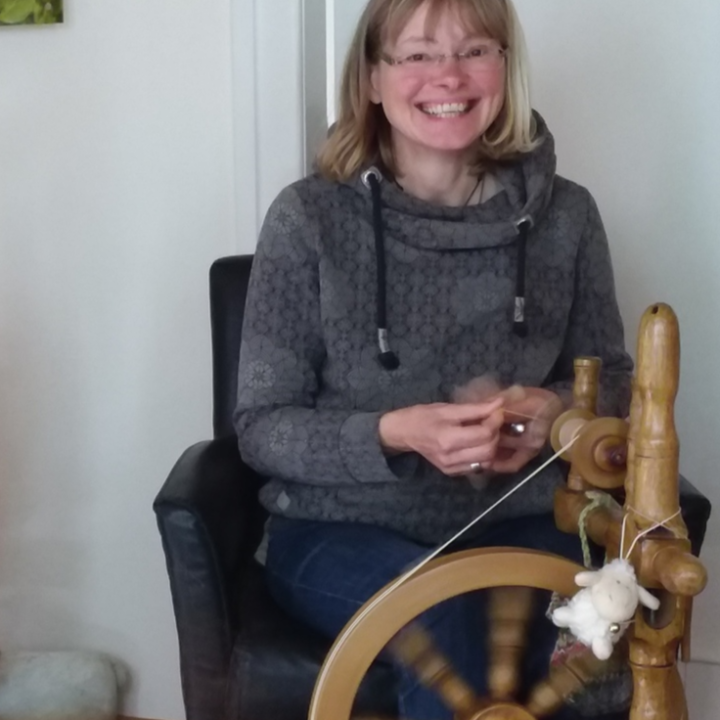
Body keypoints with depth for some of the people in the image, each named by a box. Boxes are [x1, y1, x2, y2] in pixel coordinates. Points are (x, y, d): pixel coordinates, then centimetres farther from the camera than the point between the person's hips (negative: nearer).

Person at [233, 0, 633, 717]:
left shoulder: (563, 214, 0)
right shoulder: (310, 217, -7)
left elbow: (611, 379, 12)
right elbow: (261, 427, -5)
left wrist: (554, 409, -12)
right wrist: (393, 434, -23)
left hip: (515, 522, 2)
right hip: (340, 530, -1)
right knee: (445, 620, -32)